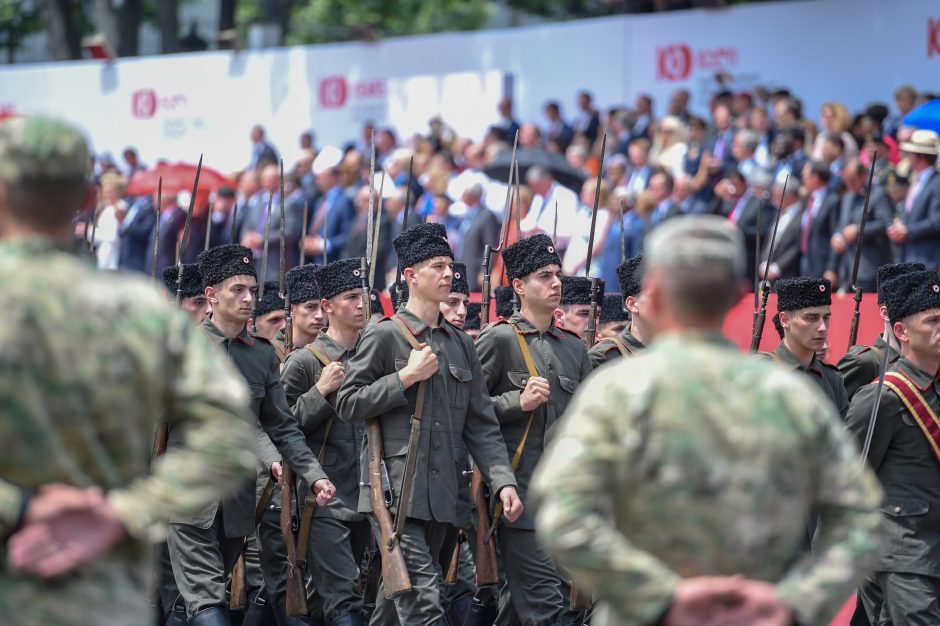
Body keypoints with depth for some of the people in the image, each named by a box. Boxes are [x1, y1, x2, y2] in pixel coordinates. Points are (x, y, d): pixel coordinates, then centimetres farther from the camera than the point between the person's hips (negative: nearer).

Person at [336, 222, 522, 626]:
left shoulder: (461, 345, 15)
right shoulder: (384, 335, -2)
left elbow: (481, 425, 14)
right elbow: (347, 405, -4)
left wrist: (503, 481, 1)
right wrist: (406, 377, -12)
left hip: (442, 498, 6)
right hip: (396, 493, -6)